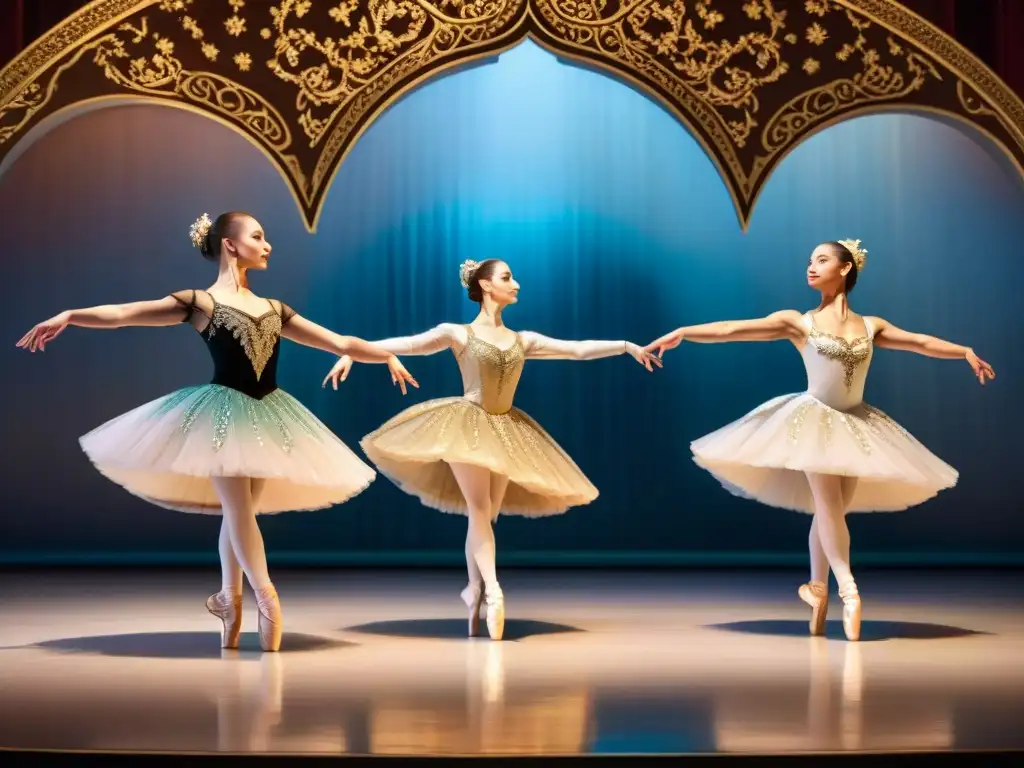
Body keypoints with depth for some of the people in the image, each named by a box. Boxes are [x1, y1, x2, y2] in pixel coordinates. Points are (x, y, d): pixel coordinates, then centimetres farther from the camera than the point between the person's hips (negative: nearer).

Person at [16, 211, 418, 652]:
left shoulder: (274, 310, 14)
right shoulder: (200, 302, -1)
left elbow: (338, 343, 18)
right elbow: (122, 314, -7)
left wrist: (388, 355, 14)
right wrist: (69, 316, -17)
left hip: (267, 416, 5)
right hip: (224, 412, -5)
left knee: (239, 510, 7)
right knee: (238, 509, -9)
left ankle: (230, 599, 14)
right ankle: (268, 601, -10)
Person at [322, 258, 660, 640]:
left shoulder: (523, 340, 11)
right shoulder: (457, 334, -1)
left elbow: (579, 349, 11)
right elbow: (403, 344, -7)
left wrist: (627, 346, 6)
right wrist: (352, 353, -16)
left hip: (505, 431, 5)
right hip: (466, 426, -5)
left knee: (486, 515, 5)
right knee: (479, 509, -17)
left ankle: (475, 590, 15)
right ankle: (492, 590, -28)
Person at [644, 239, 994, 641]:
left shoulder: (871, 326, 7)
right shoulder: (798, 321, -2)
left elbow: (921, 342, 14)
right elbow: (733, 329, -9)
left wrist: (967, 352, 11)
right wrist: (681, 332, -16)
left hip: (856, 425, 3)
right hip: (815, 420, -3)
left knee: (831, 510, 4)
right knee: (828, 505, -16)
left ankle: (818, 591, 13)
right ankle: (849, 592, -19)